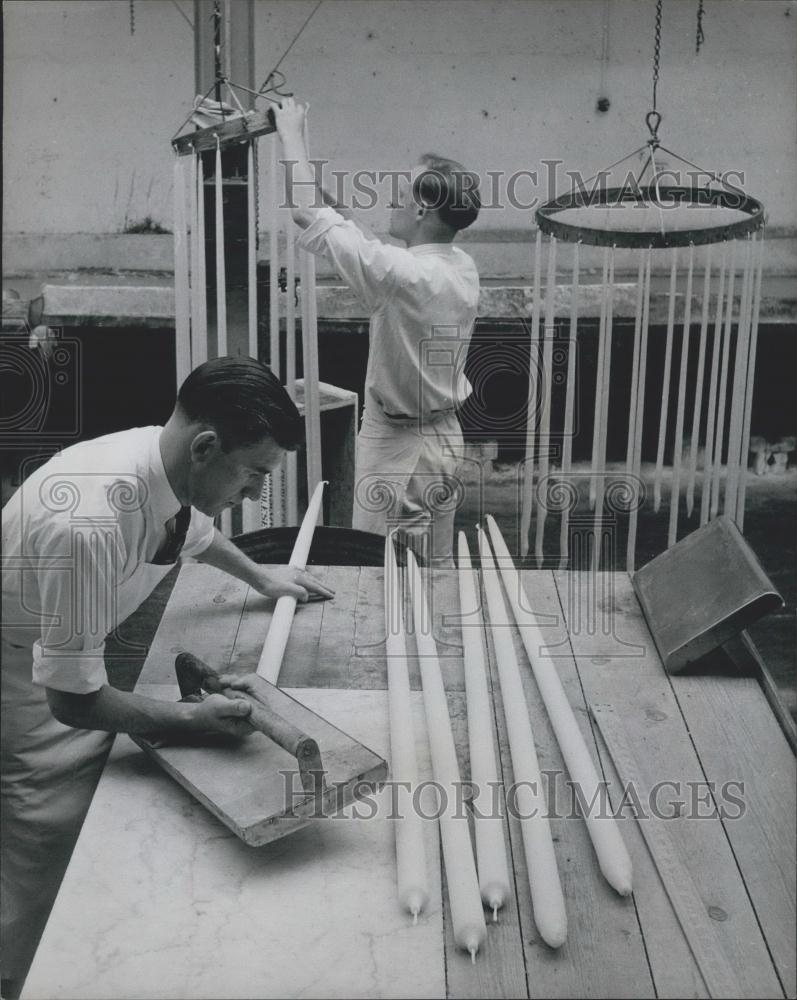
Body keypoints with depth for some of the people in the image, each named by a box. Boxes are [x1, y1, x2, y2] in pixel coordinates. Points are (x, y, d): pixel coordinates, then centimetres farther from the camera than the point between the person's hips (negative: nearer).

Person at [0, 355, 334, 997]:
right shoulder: (90, 522, -37)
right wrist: (194, 720, -20)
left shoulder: (174, 468, -11)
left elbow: (195, 526, 18)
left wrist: (262, 578, 28)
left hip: (69, 671, 8)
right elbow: (74, 700, -28)